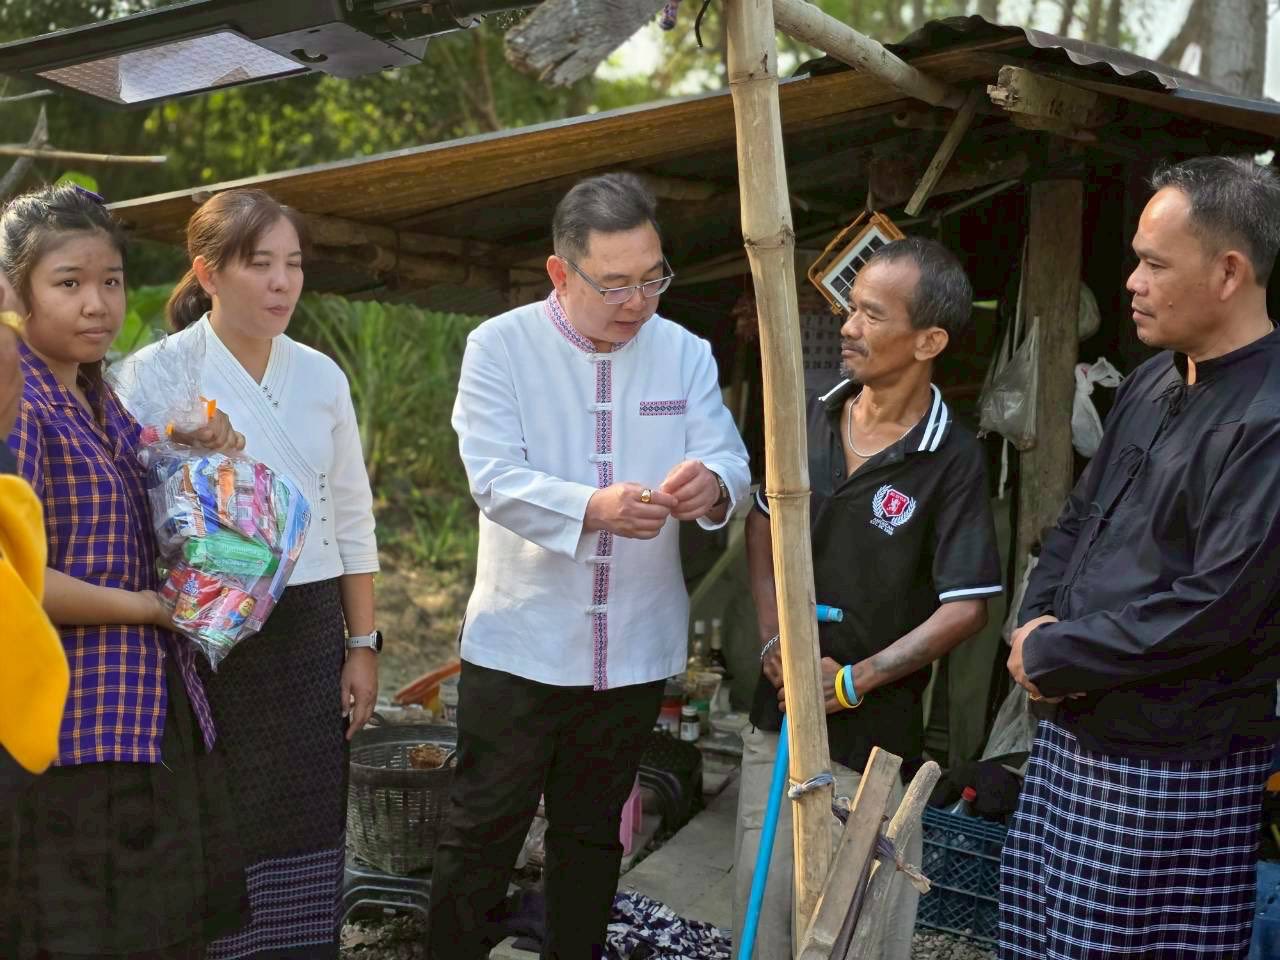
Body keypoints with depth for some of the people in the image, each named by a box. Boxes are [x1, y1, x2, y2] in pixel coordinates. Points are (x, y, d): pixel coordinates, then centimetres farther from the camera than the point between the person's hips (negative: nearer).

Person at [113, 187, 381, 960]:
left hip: (308, 635, 4)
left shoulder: (321, 376, 6)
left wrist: (363, 645, 8)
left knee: (306, 833, 7)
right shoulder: (155, 375, -7)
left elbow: (351, 522, 10)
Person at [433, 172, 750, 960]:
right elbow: (495, 479, -16)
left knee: (593, 835, 17)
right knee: (483, 832, 4)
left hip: (634, 649, 3)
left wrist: (711, 486, -29)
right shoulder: (500, 346, -6)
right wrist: (590, 509, -34)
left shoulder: (686, 355, 4)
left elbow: (733, 465, -4)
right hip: (520, 643, -3)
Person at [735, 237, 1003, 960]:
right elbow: (764, 523, 12)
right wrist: (774, 638, 0)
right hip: (779, 708, 5)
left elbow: (966, 608, -15)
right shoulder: (813, 418, 0)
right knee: (762, 892, 16)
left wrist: (856, 680, -17)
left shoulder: (953, 460, -16)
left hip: (873, 730, -5)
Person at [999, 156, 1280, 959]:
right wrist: (1039, 619, -2)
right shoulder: (1153, 382, 10)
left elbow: (1213, 609, -25)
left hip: (1174, 768, -9)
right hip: (1075, 734, 9)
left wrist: (1050, 657, -15)